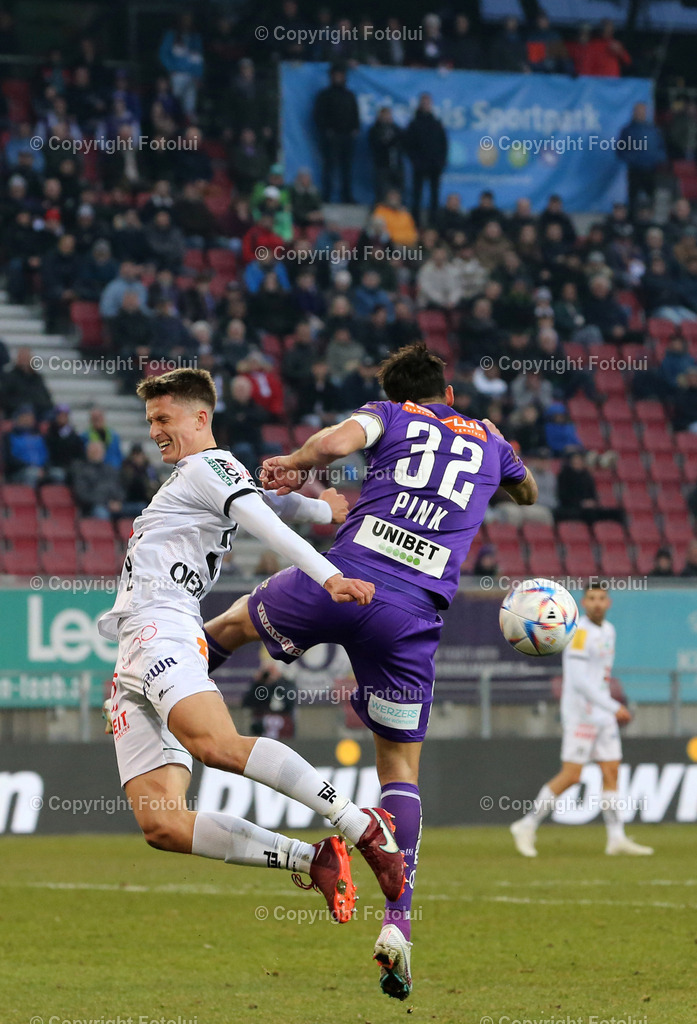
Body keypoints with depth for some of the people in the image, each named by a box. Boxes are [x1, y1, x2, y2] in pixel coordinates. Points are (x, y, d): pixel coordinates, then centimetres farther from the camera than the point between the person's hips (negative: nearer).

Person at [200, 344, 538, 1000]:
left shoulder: (392, 416, 14)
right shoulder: (489, 441, 23)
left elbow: (336, 440, -10)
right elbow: (527, 493, 46)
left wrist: (294, 465, 5)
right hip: (413, 614, 1)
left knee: (241, 618, 32)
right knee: (400, 768, 8)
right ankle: (396, 922, -5)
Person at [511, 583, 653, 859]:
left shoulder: (607, 630, 13)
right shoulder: (580, 632, -15)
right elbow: (579, 680, -22)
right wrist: (614, 707, -23)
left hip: (602, 714, 8)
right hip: (580, 714, -8)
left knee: (611, 773, 5)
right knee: (571, 776, -9)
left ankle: (617, 838, 6)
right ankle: (527, 826, 0)